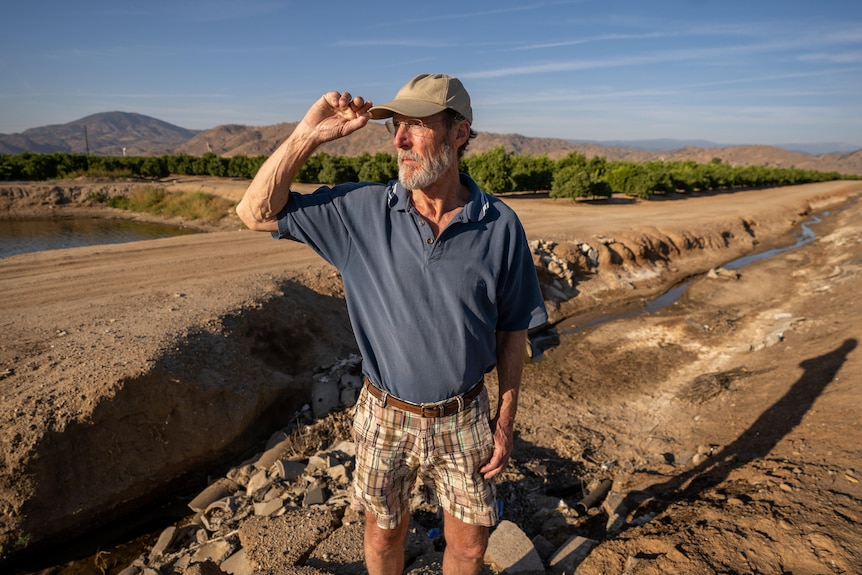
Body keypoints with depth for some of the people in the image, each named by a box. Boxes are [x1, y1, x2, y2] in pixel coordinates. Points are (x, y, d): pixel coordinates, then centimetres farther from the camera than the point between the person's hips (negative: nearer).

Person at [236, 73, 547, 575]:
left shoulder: (500, 226, -13)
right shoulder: (362, 211, -11)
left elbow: (513, 331, -4)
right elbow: (257, 212, -8)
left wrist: (505, 422, -1)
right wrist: (309, 135, -18)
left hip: (464, 417, 0)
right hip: (386, 416, 1)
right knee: (384, 534, 22)